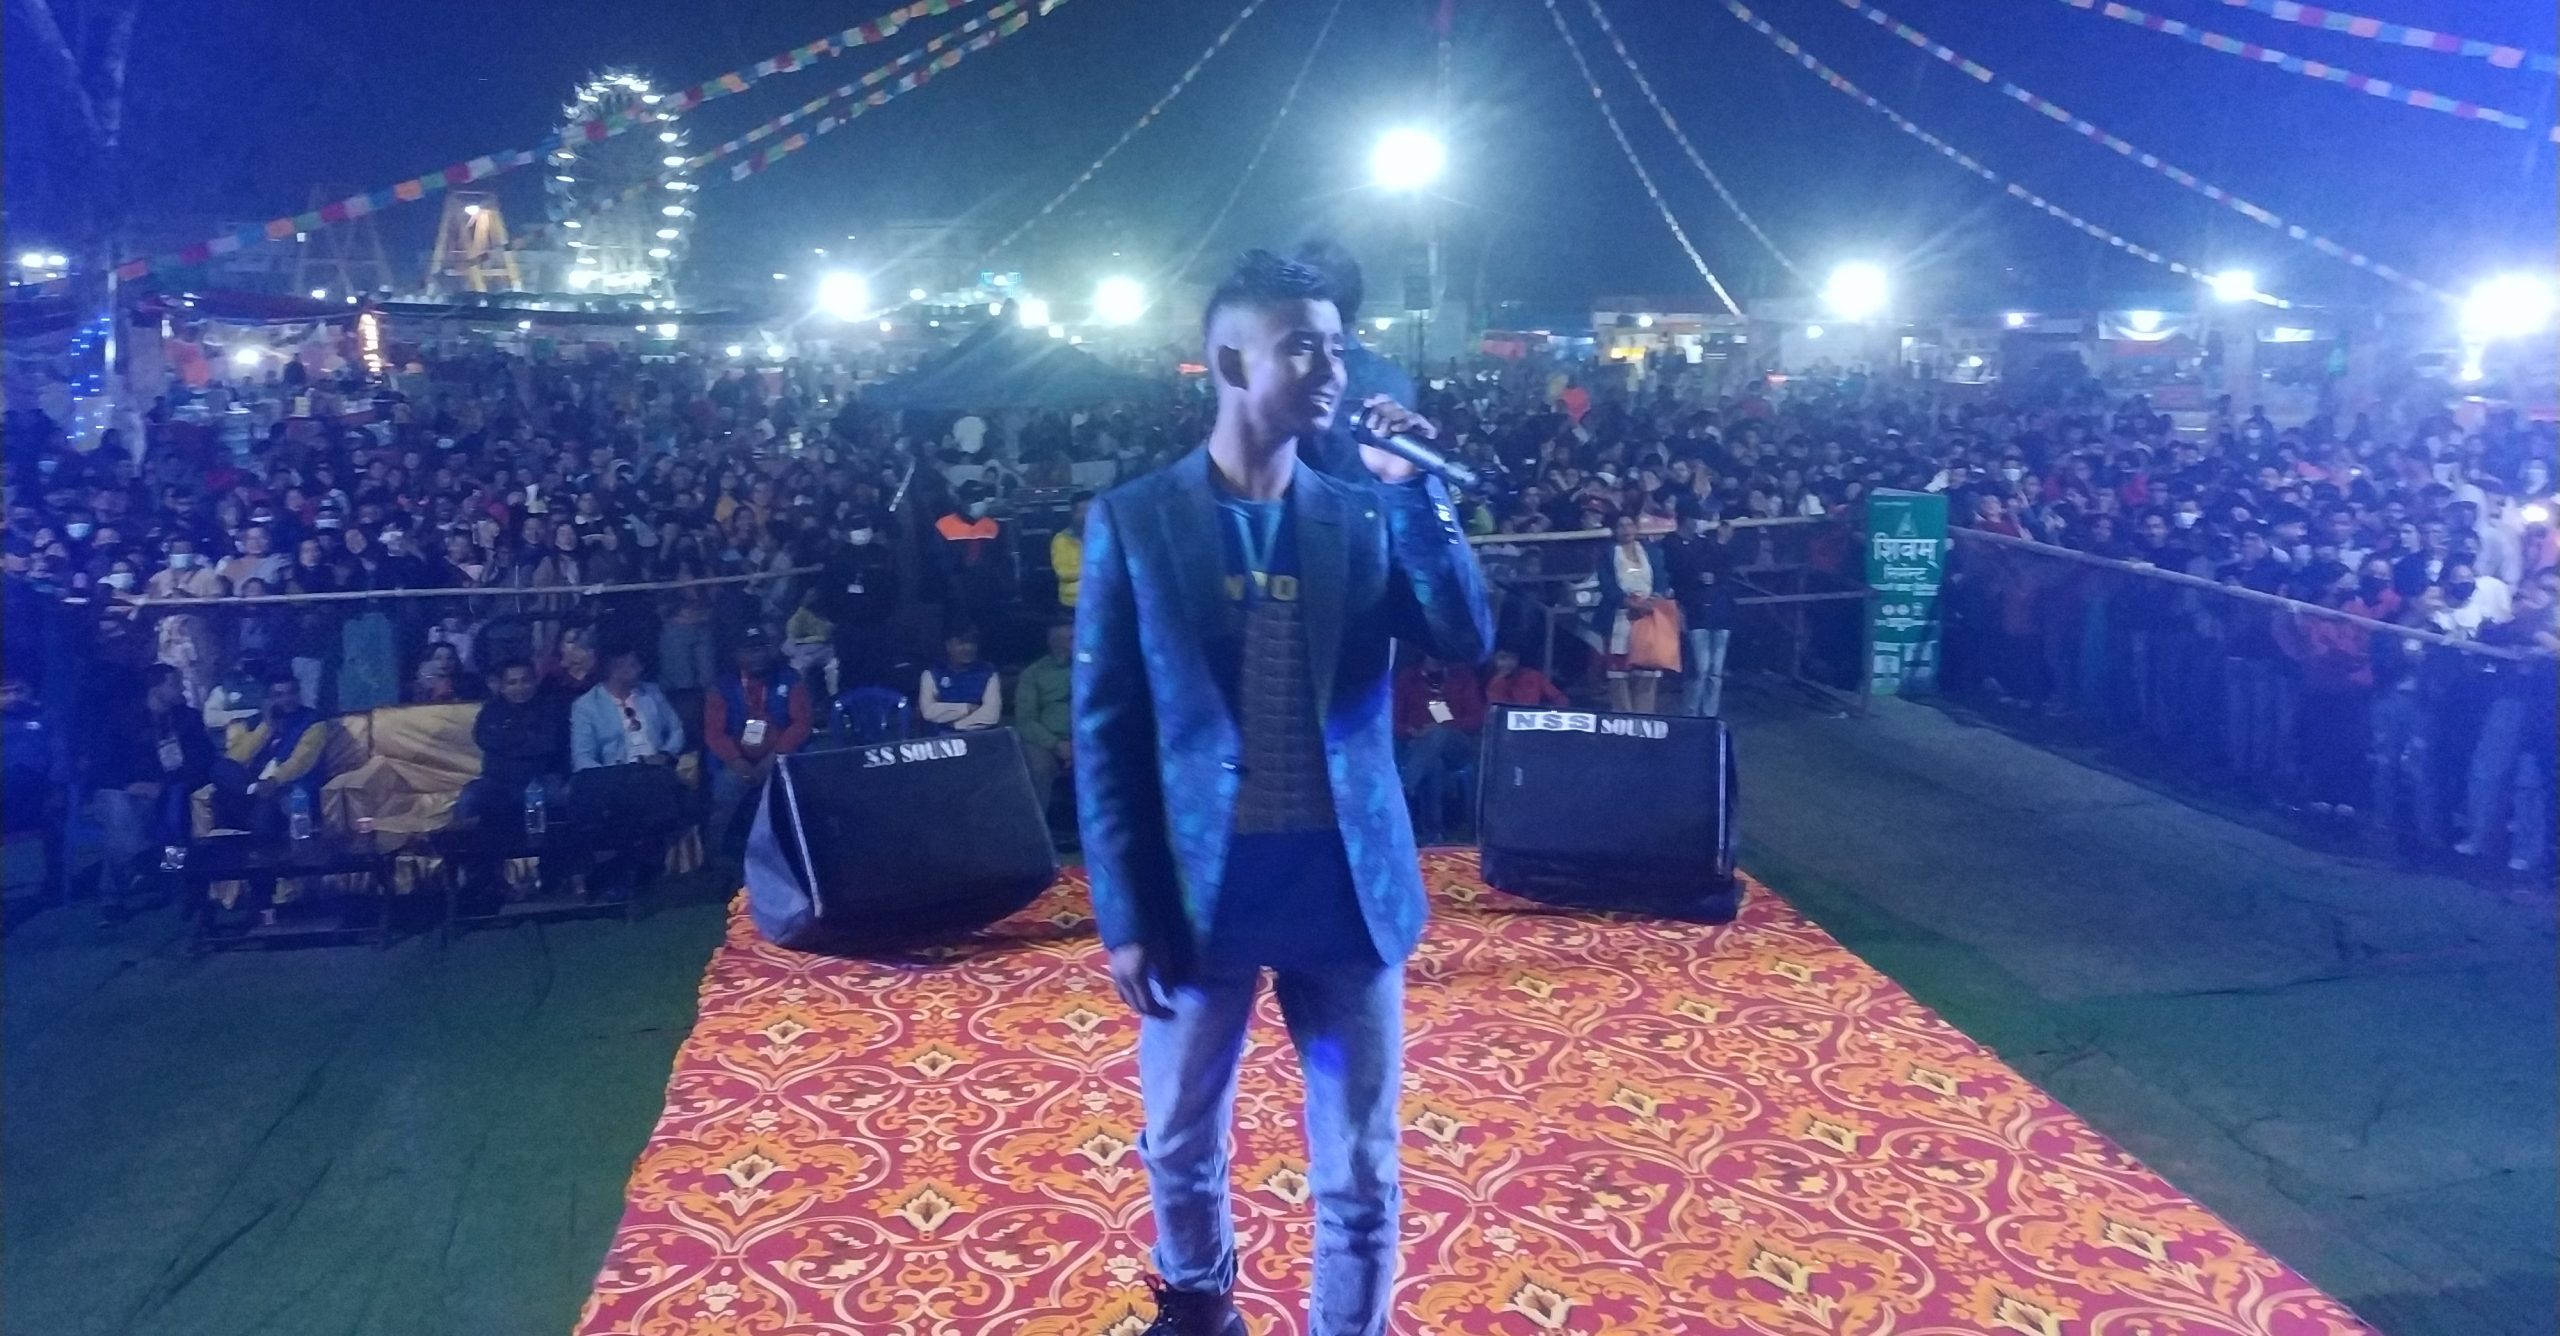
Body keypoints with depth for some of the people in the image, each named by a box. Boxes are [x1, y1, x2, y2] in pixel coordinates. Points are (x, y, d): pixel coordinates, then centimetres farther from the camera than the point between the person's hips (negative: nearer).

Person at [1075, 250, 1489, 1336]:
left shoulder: (1366, 515, 3)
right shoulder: (1133, 522, -4)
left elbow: (1467, 644, -6)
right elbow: (1105, 731, -4)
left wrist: (1415, 490, -14)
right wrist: (1124, 915, -7)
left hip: (1346, 887, 1)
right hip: (1200, 887, -1)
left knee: (1360, 1173, 10)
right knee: (1182, 1149, 19)